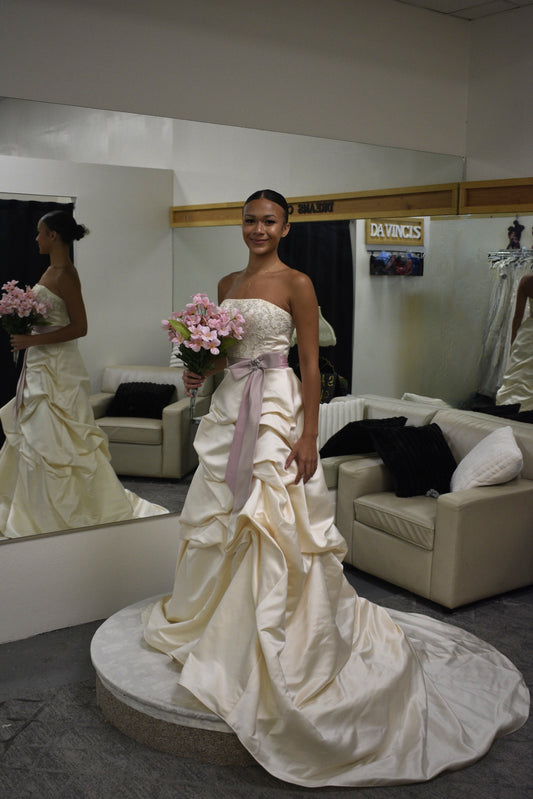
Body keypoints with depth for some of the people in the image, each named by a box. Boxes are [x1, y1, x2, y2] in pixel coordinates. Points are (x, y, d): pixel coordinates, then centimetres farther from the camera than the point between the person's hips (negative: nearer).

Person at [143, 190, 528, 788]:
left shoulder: (295, 284, -6)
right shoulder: (227, 283, 14)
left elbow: (310, 363, -9)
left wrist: (308, 435, -15)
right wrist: (201, 372, 1)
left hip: (274, 408, -7)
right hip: (228, 405, 7)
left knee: (276, 524, -6)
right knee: (221, 516, 13)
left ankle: (282, 643, 8)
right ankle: (220, 621, 33)